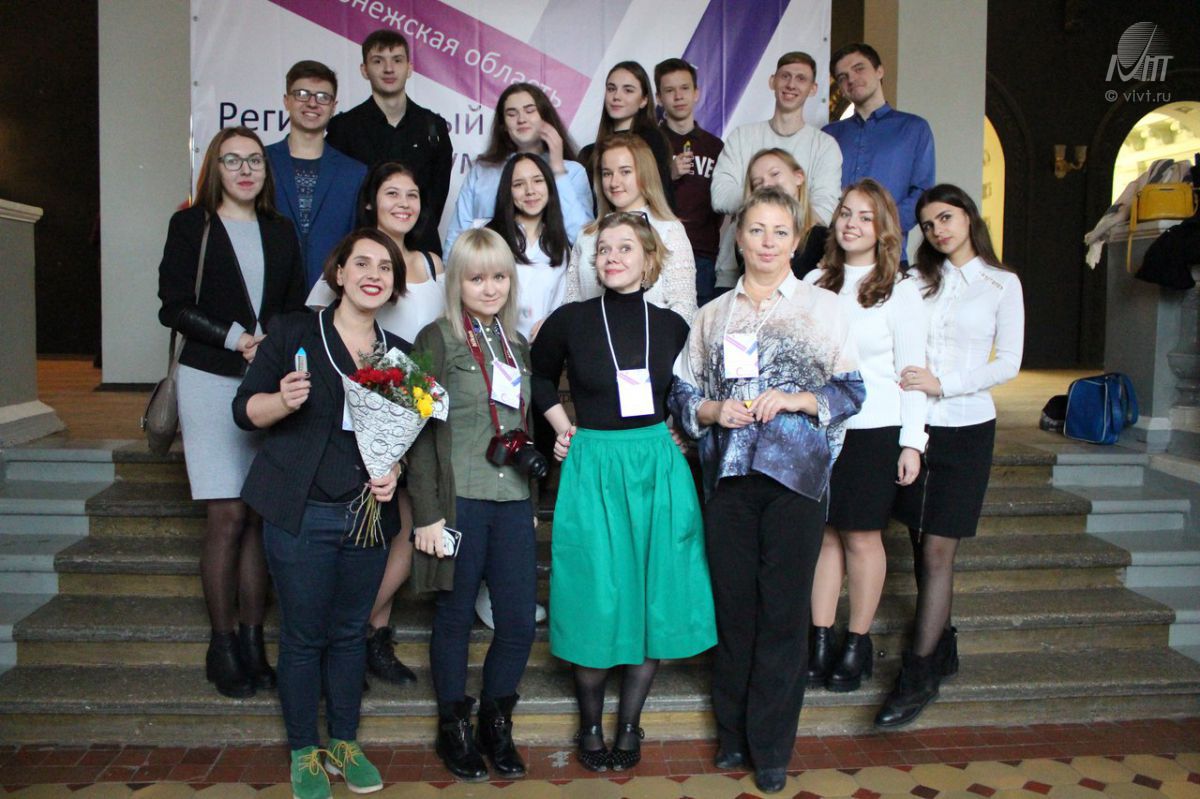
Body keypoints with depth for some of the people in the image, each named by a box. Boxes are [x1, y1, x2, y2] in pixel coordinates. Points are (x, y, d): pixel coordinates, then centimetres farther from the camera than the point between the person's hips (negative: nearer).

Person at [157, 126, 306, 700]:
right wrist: (236, 339, -13)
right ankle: (222, 644, 8)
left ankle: (252, 642, 11)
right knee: (228, 514, -5)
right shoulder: (191, 226, 4)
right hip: (211, 381, -3)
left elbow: (297, 309, 13)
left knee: (260, 516, 2)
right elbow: (174, 307, -3)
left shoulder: (280, 233, 15)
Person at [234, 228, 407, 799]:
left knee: (350, 632, 14)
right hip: (301, 514, -3)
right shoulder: (293, 332, -2)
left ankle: (345, 743, 30)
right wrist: (283, 400, -23)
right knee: (302, 636, 6)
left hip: (366, 515, 3)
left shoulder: (400, 352, 8)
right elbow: (245, 410, -2)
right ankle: (304, 753, 23)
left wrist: (395, 469, -6)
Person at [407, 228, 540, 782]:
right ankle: (453, 728, 25)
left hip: (513, 505, 5)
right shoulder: (436, 341, -3)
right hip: (459, 502, -5)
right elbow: (422, 433, -7)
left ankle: (496, 724, 25)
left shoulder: (517, 345, 14)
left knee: (520, 621, 5)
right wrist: (428, 513, -12)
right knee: (455, 618, 7)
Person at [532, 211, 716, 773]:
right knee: (595, 595, 2)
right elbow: (541, 377, 16)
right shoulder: (570, 320, -2)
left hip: (657, 467, 2)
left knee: (653, 595, 5)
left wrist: (675, 431, 5)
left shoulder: (670, 325, 2)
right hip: (592, 467, -2)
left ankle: (629, 724, 21)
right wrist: (562, 427, 5)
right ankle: (590, 725, 21)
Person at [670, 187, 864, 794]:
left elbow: (851, 390, 3)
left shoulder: (822, 306, 5)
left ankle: (771, 748, 14)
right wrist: (714, 410, -7)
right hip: (729, 473, 3)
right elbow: (682, 394, 13)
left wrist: (794, 400, -13)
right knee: (733, 603, 7)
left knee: (783, 608, 1)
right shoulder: (713, 314, 14)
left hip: (796, 472, -2)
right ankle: (733, 733, 23)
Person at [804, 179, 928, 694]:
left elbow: (912, 371, -3)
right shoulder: (814, 284, 8)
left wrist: (912, 441, -7)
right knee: (823, 533, 7)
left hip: (873, 430, -3)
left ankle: (858, 644, 19)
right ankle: (819, 639, 17)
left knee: (861, 536, 4)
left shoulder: (899, 292, -1)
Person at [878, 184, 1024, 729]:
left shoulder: (1001, 284, 4)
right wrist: (903, 386, -8)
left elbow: (1008, 363, -2)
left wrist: (944, 383, -14)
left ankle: (919, 674, -3)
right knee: (921, 548, 8)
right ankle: (942, 649, 23)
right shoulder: (917, 278, 11)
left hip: (965, 426, -3)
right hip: (914, 423, 3)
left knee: (938, 550, -7)